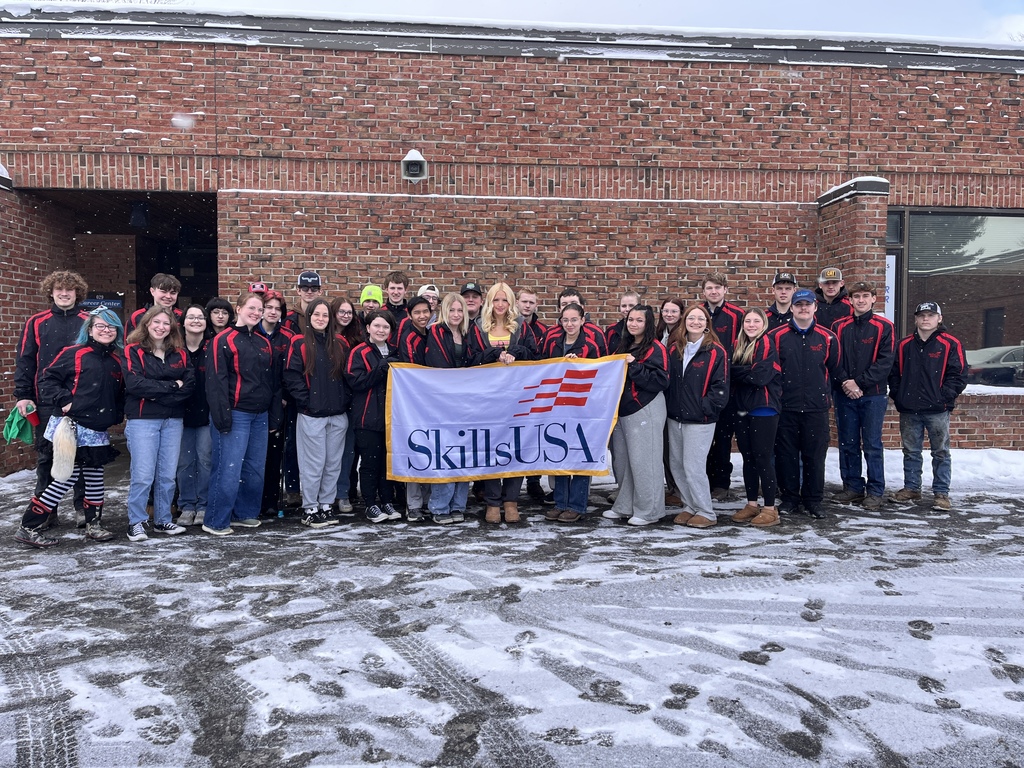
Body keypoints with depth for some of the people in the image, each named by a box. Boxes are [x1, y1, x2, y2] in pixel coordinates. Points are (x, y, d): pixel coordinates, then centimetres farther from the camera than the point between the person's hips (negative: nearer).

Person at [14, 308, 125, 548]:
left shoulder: (117, 361, 11)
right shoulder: (74, 353, -6)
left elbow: (120, 394, 21)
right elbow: (47, 380, -7)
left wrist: (116, 416, 8)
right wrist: (63, 401, -17)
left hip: (97, 431, 6)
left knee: (95, 477, 12)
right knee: (67, 477, -7)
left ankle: (93, 524, 26)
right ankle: (28, 528, 5)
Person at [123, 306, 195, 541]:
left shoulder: (179, 353, 11)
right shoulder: (133, 351, -1)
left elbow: (189, 386, 0)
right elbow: (134, 384, -15)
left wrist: (156, 395, -12)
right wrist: (171, 386, -13)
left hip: (173, 420, 4)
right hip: (142, 420, -4)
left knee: (167, 475, 8)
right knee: (143, 475, -4)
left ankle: (163, 520, 21)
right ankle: (136, 522, 10)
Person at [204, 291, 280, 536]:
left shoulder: (265, 343, 14)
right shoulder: (223, 340, -6)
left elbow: (275, 383, 18)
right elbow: (216, 382, -12)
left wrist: (274, 417, 14)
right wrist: (222, 419, -17)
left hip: (260, 415, 7)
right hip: (236, 415, -7)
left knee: (256, 468, 11)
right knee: (229, 469, -6)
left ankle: (245, 513, 25)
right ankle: (216, 521, 5)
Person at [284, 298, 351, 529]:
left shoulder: (340, 344, 10)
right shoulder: (300, 344, -2)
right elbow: (292, 377, -6)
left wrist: (345, 399, 3)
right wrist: (306, 401, -11)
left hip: (338, 414, 4)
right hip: (312, 415, -4)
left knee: (333, 463, 9)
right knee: (314, 464, -1)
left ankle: (325, 505, 20)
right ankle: (309, 509, 11)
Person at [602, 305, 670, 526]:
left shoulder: (656, 349, -9)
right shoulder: (624, 346, 17)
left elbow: (660, 381, -19)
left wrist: (634, 366, -22)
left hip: (645, 411, -8)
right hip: (622, 409, 8)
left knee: (643, 460, -4)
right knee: (621, 460, 12)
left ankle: (648, 510, 6)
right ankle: (625, 506, 23)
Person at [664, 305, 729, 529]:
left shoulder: (716, 351, -8)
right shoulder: (674, 348, 8)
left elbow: (721, 386, -9)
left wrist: (705, 409, -13)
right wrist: (668, 406, 6)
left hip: (700, 420, -6)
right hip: (675, 417, 6)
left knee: (693, 467, -6)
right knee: (676, 465, 10)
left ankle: (706, 512, 10)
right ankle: (690, 507, 25)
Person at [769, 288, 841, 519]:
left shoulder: (828, 338, 4)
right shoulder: (777, 336, 1)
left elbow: (833, 370, 13)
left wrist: (824, 394, 13)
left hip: (816, 407, 1)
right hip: (785, 407, 0)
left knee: (815, 456, 5)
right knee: (786, 455, 4)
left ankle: (813, 500, 17)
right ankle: (789, 498, 17)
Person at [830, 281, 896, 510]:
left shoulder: (884, 327, 0)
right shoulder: (839, 327, 8)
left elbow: (885, 362, -8)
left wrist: (860, 383, -13)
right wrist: (845, 382, -12)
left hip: (873, 395, -3)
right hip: (844, 395, 3)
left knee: (872, 445, 1)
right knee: (847, 444, 8)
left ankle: (876, 491, 10)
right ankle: (852, 487, 19)